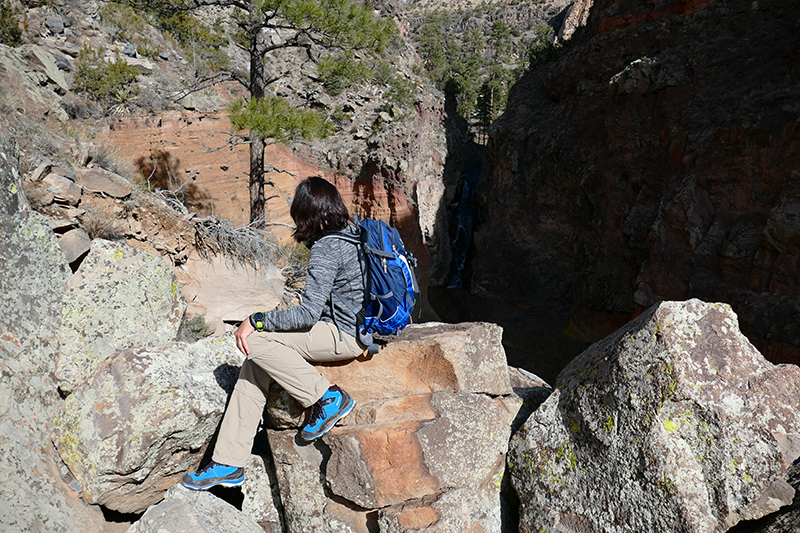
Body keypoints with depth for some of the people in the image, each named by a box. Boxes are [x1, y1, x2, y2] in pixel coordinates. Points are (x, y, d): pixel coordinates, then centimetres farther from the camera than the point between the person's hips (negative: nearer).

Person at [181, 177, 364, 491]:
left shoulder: (327, 248, -18)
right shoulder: (353, 232, 11)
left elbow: (309, 312, -23)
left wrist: (256, 322, -12)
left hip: (345, 335, -10)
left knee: (253, 340, -16)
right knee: (255, 364, 5)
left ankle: (327, 398, -7)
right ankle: (228, 463, 7)